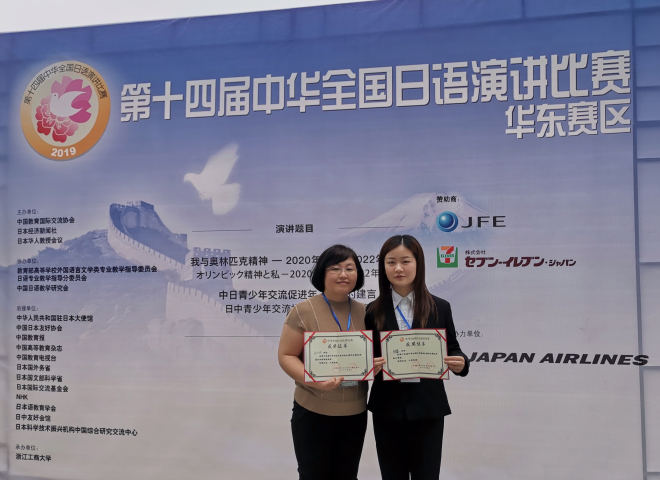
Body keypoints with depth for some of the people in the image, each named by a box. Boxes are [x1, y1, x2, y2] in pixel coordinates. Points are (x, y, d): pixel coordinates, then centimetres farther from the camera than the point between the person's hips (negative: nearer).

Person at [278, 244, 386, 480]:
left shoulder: (365, 312, 4)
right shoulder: (303, 311, -9)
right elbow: (286, 356, -9)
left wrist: (376, 364, -8)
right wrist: (314, 380, -24)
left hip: (355, 414, 4)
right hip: (313, 413, -4)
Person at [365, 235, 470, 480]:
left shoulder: (439, 308, 0)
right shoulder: (373, 311, 0)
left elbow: (452, 350, 5)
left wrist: (460, 363, -16)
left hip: (428, 408, -1)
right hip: (387, 409, 1)